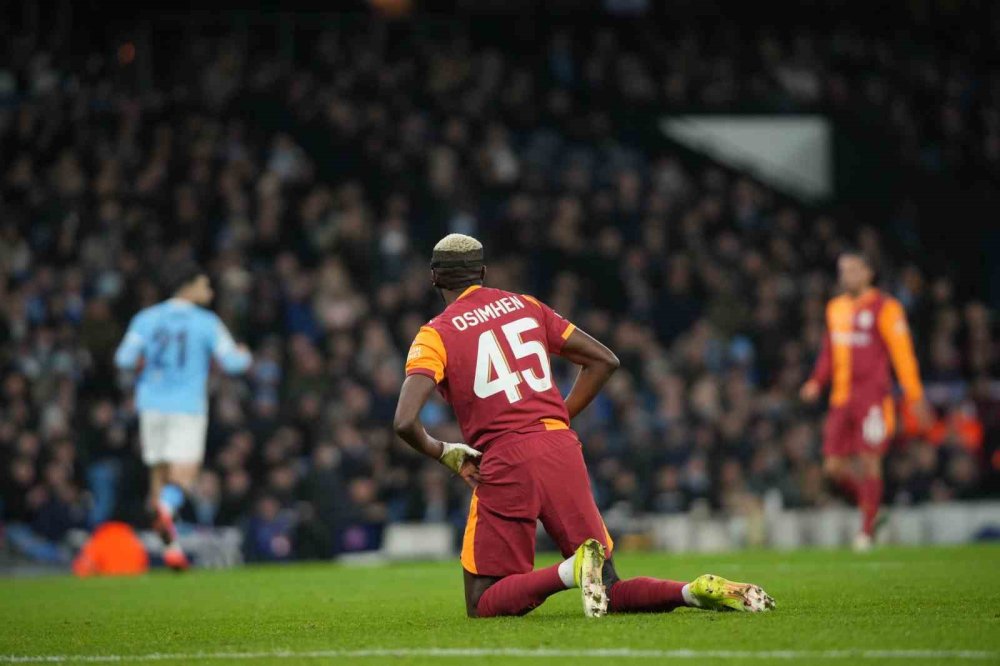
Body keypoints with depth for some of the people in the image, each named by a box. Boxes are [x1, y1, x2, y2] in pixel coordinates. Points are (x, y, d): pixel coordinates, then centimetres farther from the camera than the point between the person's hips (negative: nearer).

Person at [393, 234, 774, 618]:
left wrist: (443, 453, 7)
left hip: (505, 463, -5)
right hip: (562, 449, 5)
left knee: (485, 606, 1)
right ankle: (696, 592, -17)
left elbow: (405, 422, -12)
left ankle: (573, 570, -25)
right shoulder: (525, 306, 16)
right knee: (608, 592, 10)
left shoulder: (435, 336, 2)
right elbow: (604, 360, 17)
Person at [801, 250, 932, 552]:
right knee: (834, 465, 0)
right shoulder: (835, 308, 15)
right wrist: (816, 382, 11)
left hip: (873, 396, -6)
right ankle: (869, 508, 22)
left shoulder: (884, 307, -5)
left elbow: (902, 352, -6)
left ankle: (867, 528, 3)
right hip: (841, 398, 6)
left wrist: (915, 396, -10)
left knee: (869, 460, -7)